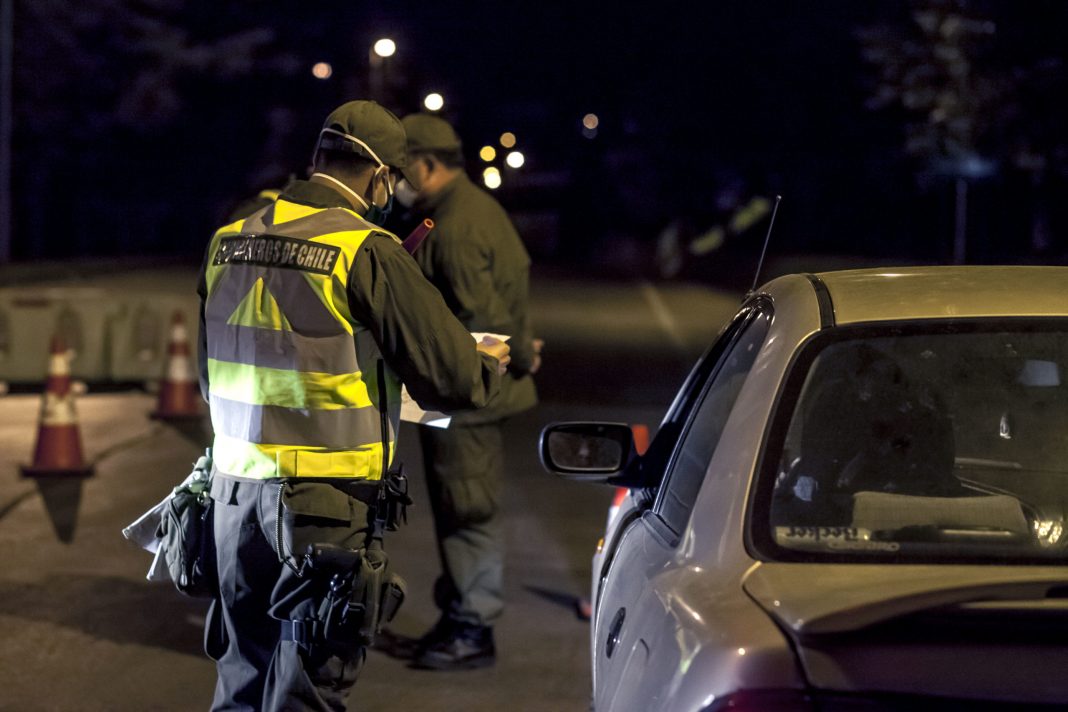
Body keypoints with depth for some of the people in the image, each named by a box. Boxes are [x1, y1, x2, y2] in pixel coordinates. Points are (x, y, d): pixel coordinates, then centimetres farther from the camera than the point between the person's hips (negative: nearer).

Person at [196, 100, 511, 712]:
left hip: (235, 493, 7)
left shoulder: (230, 242, 7)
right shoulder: (368, 252, -14)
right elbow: (451, 376, -13)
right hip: (326, 509, -6)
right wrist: (492, 365, 10)